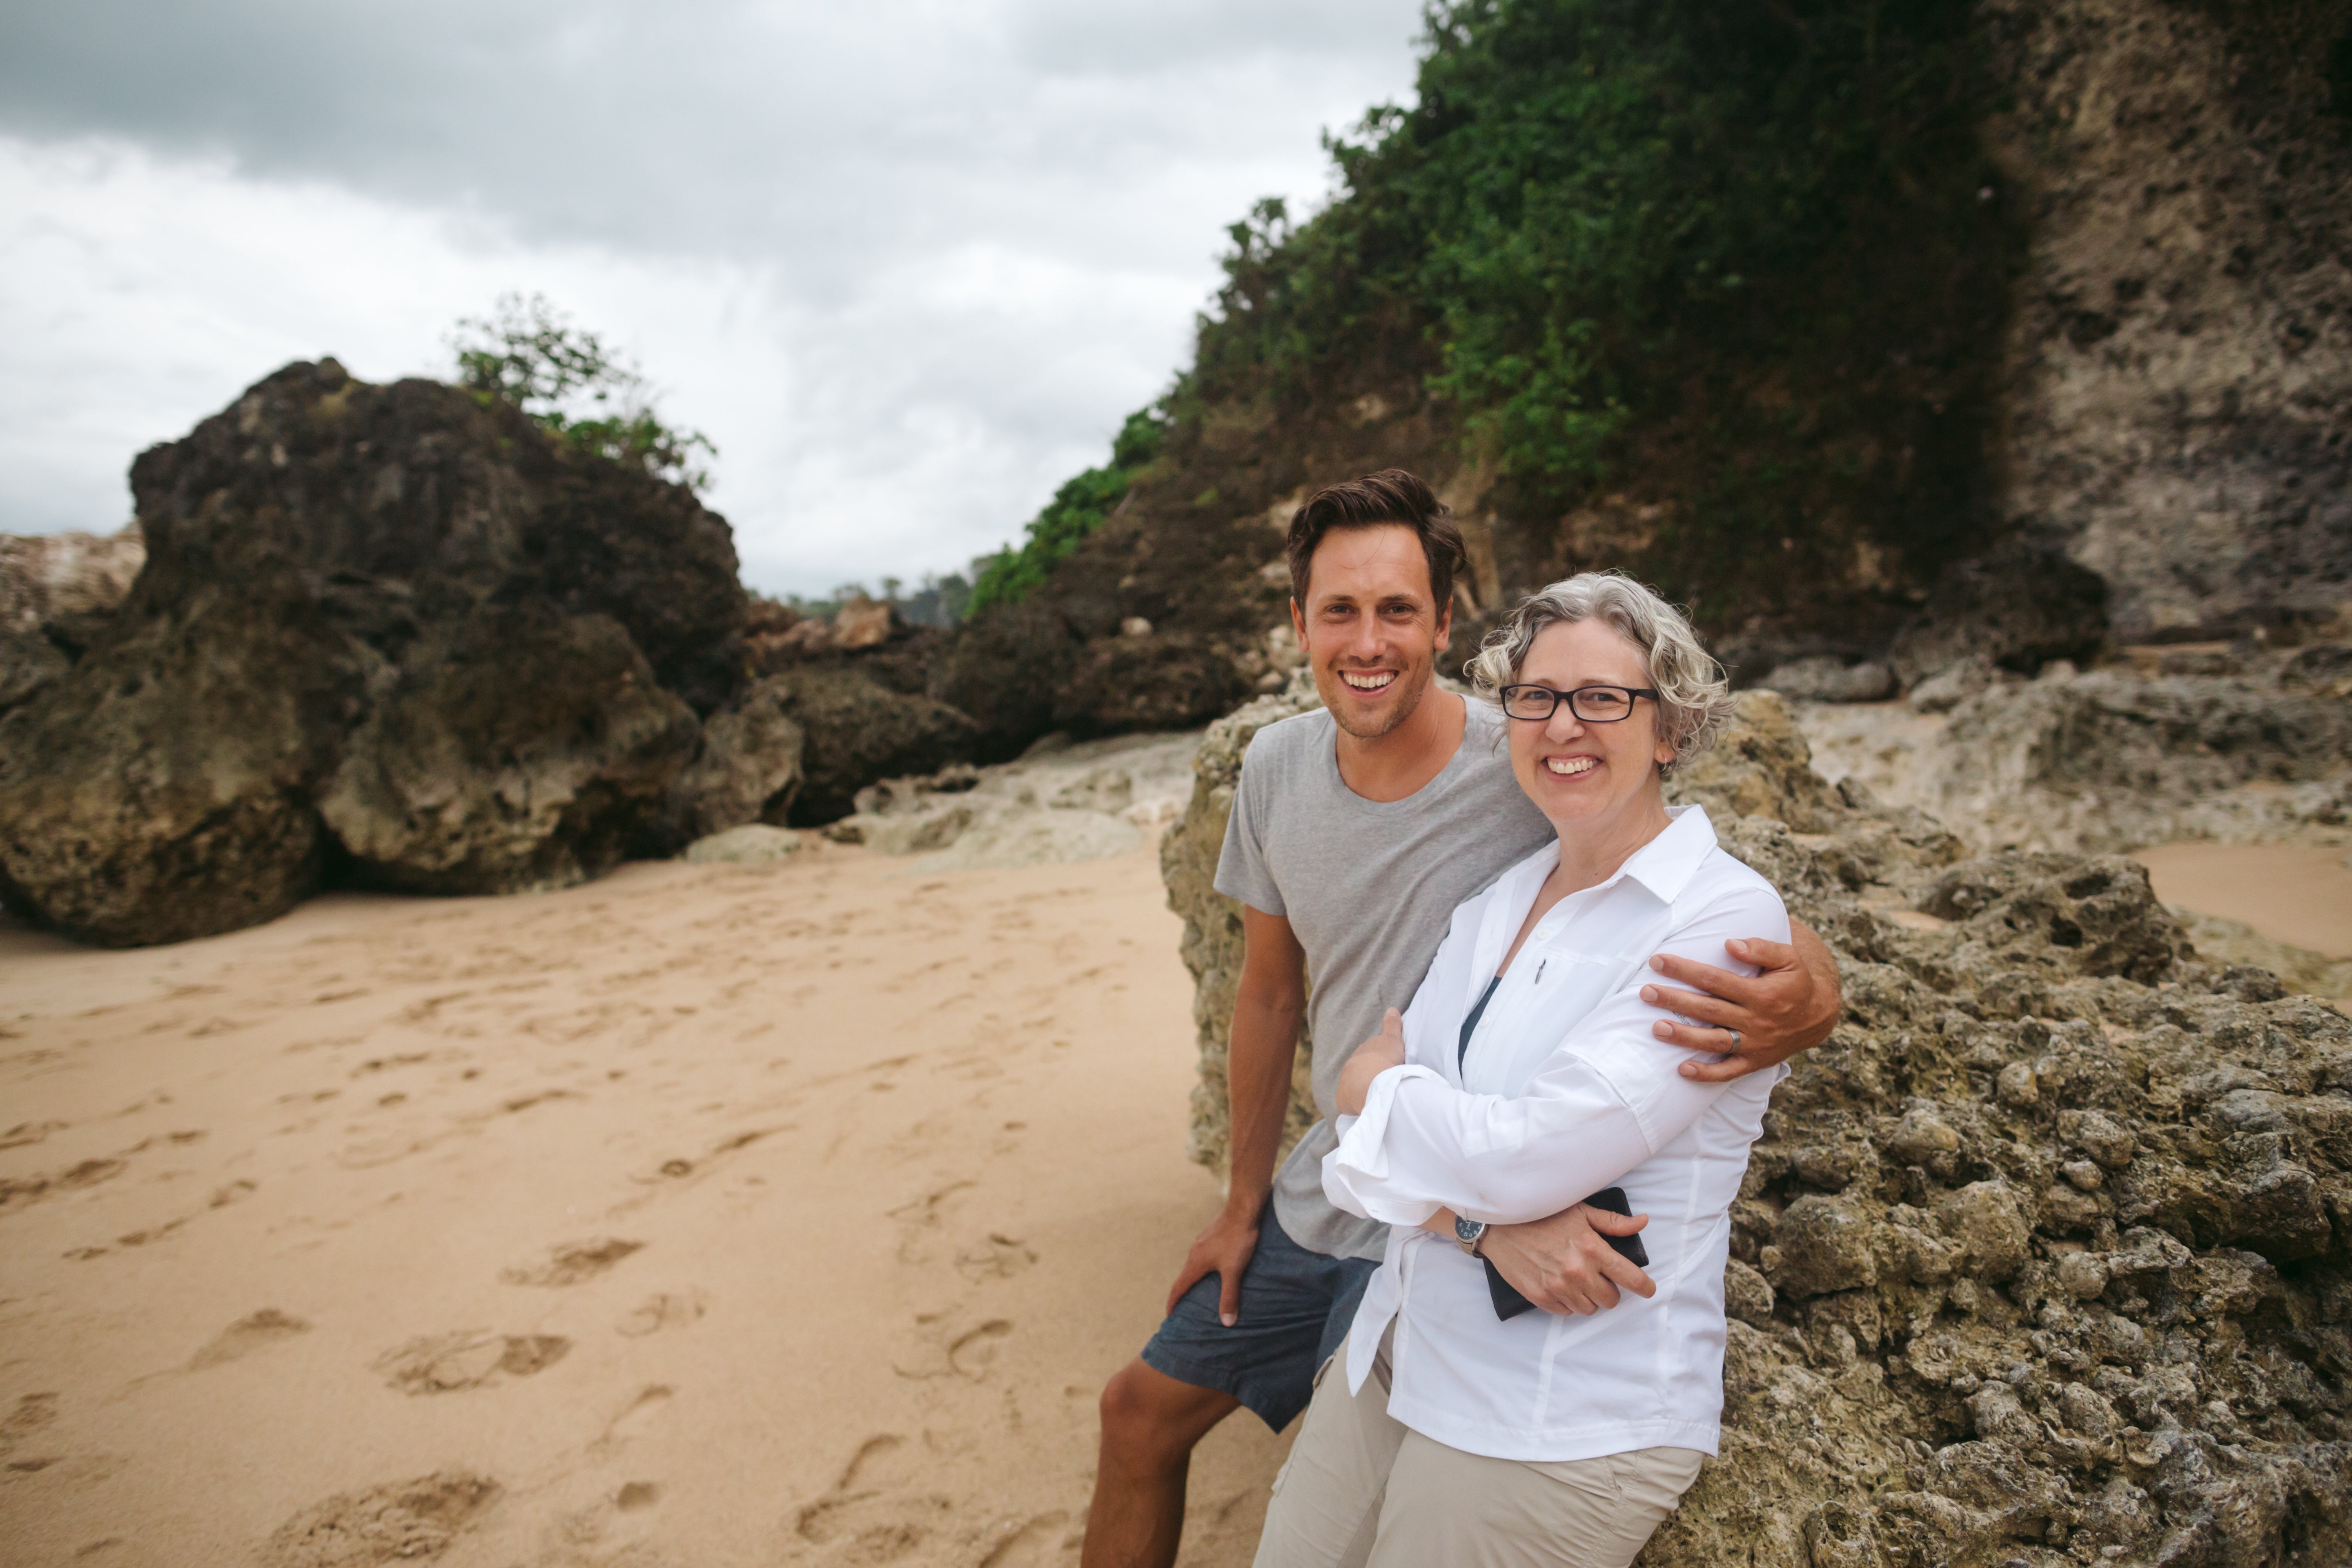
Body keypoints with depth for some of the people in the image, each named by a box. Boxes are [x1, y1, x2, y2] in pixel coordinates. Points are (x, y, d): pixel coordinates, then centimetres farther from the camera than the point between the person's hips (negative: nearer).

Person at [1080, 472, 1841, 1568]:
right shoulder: (1278, 767, -7)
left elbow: (1757, 927, -18)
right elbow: (1270, 993, 5)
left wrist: (1810, 993, -44)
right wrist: (1244, 1204, 12)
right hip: (1320, 1195, 6)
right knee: (1141, 1412, 18)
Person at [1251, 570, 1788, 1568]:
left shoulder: (1726, 920, -17)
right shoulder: (1495, 901, 5)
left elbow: (1525, 1158, -24)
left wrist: (1379, 1085, -6)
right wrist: (1492, 1223, -20)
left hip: (1567, 1427, -6)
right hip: (1394, 1353, 6)